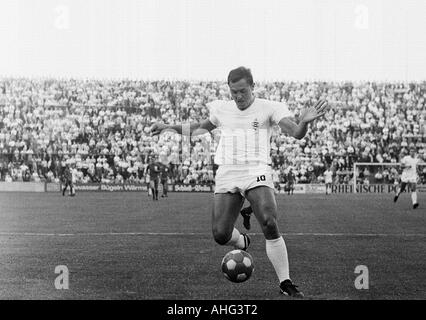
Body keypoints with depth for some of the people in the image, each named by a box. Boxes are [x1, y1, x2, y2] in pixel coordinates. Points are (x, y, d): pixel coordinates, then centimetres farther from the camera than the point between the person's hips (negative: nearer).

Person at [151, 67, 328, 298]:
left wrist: (304, 122, -34)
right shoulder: (222, 109, 15)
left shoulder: (269, 108, 2)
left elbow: (295, 133, -11)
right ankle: (241, 242, 34)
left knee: (270, 225, -24)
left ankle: (285, 283, -15)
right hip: (227, 176, 4)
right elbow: (202, 127, 35)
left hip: (257, 174, -4)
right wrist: (169, 127, 31)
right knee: (220, 235, -5)